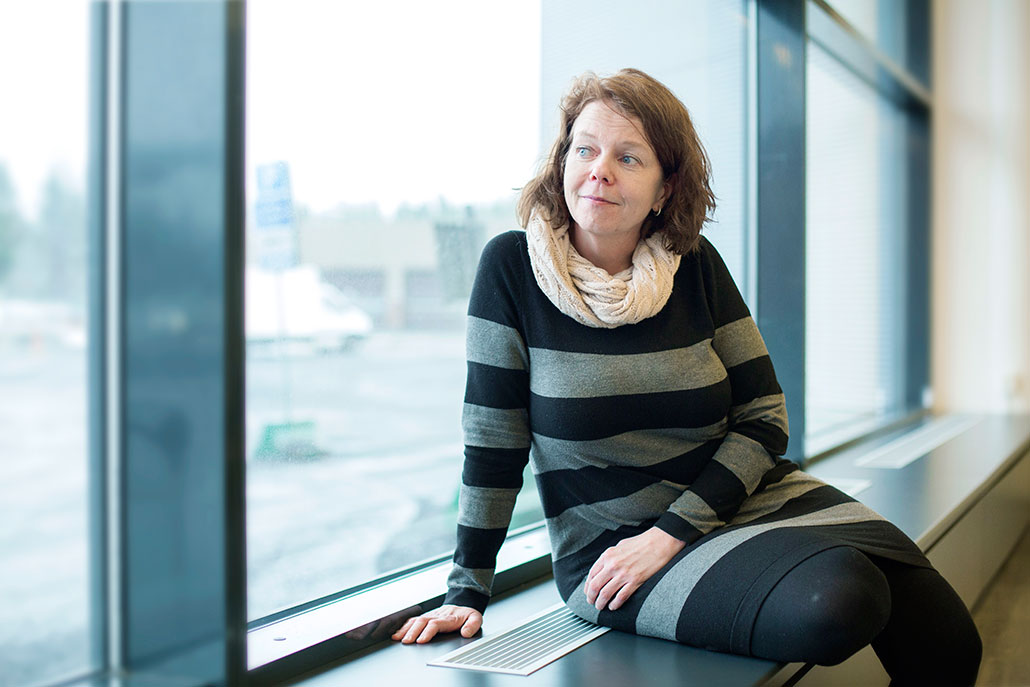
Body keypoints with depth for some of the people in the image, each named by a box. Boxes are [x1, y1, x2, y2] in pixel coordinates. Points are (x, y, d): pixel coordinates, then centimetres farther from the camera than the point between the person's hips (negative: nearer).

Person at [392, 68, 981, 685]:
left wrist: (671, 532, -12)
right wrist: (468, 592, -6)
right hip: (612, 540, -3)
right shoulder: (511, 267, -8)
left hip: (751, 497, 4)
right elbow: (492, 443, -6)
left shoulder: (696, 266, 0)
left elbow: (765, 418, 0)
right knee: (834, 603, -28)